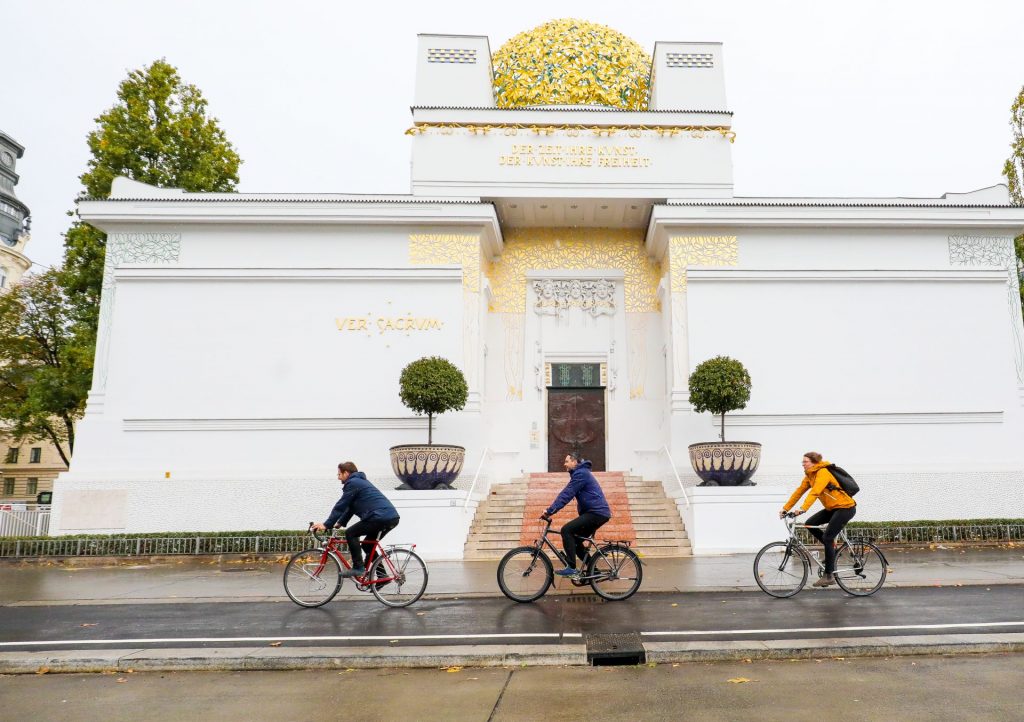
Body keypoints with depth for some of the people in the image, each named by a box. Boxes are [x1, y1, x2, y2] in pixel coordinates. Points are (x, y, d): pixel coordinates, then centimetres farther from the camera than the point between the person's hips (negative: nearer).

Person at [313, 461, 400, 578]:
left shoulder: (352, 483, -3)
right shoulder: (360, 481, 27)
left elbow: (341, 506, -6)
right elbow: (350, 507, 30)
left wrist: (327, 525, -2)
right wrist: (339, 523, 27)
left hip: (381, 517, -10)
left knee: (350, 533, -2)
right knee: (368, 545, 21)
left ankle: (358, 568, -3)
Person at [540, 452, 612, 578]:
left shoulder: (580, 473, -11)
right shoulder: (580, 473, 21)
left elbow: (566, 494, -19)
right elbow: (567, 494, 22)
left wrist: (549, 511, -20)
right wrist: (551, 510, 17)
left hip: (597, 512, -10)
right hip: (598, 512, 10)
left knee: (566, 530, -17)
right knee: (575, 539, 13)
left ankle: (571, 567, -15)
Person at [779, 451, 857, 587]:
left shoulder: (823, 473, -21)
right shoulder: (809, 476, 6)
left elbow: (814, 492, -34)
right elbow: (798, 492, 4)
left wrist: (803, 509, -43)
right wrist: (785, 508, -1)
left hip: (845, 508, -9)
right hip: (832, 508, 9)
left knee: (827, 538, -12)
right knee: (809, 523, -4)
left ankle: (829, 576, -4)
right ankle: (832, 547, 13)